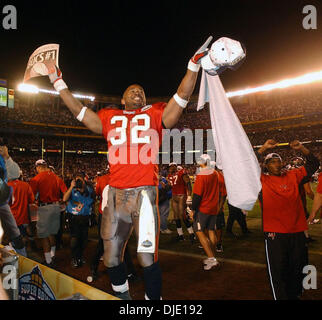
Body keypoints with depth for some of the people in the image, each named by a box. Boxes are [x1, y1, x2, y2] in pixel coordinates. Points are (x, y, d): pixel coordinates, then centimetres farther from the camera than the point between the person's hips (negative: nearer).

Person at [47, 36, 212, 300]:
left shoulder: (154, 116, 13)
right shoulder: (109, 119, 17)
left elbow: (182, 96, 9)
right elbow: (79, 111, 24)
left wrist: (195, 63, 5)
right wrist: (58, 82, 30)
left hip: (144, 193, -2)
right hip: (116, 194, 3)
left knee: (148, 259, -2)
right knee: (111, 259, 11)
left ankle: (154, 298, 19)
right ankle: (122, 296, 35)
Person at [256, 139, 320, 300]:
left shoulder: (293, 176, 10)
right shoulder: (262, 180, 0)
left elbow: (313, 165, 15)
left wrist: (301, 149, 1)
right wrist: (263, 149, -14)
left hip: (297, 232, 4)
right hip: (274, 233, -4)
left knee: (298, 269, 16)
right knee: (278, 272, 4)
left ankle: (295, 295, 35)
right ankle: (280, 297, 20)